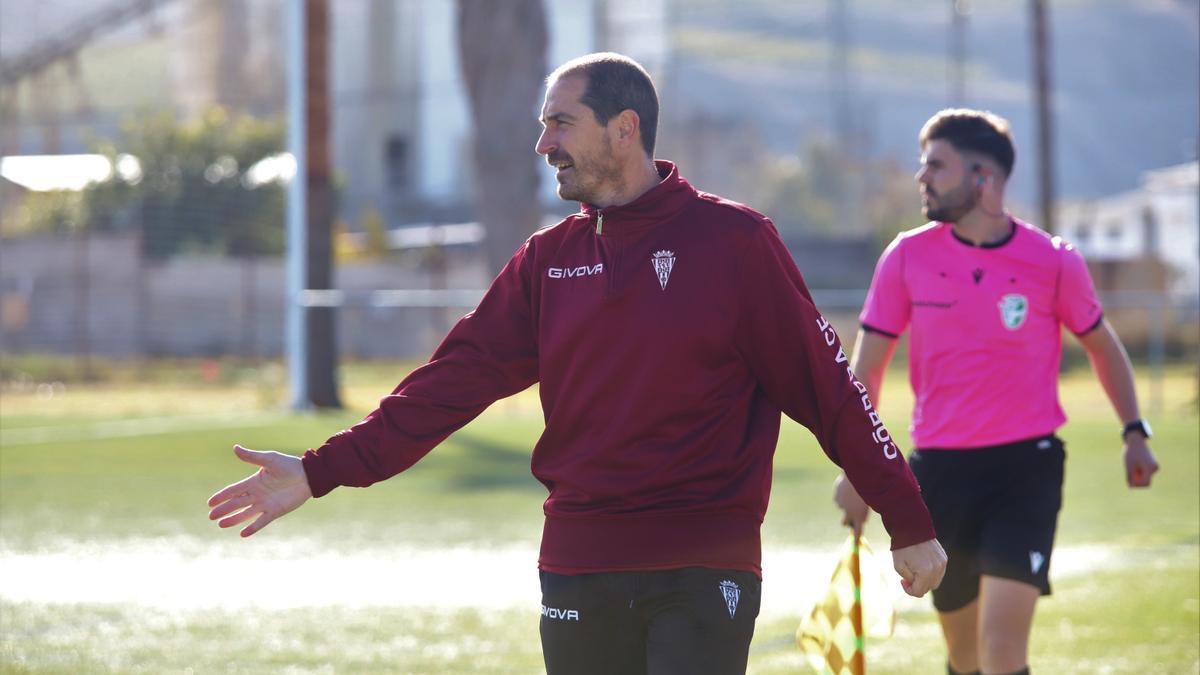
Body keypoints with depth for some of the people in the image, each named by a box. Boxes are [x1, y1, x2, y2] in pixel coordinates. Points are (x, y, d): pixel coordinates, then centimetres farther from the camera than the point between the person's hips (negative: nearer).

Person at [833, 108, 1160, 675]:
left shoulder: (1053, 262, -4)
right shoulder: (908, 257, -1)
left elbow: (1101, 345, 14)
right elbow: (866, 365, 6)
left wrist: (1134, 432, 6)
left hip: (1027, 464, -2)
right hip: (939, 472, 2)